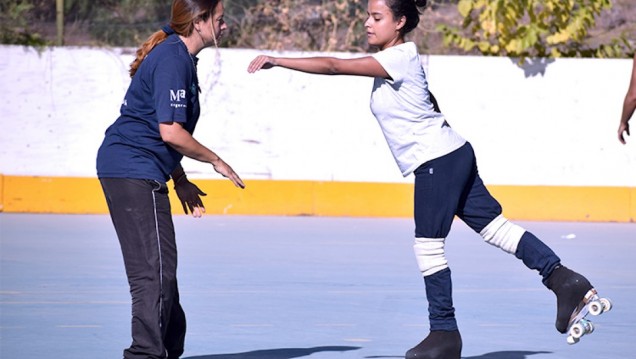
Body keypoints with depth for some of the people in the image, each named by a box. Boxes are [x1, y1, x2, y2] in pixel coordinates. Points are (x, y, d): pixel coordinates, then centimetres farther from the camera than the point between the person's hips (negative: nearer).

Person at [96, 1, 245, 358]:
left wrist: (181, 181, 19)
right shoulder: (173, 60, -16)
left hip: (123, 167, 11)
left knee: (159, 268, 18)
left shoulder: (180, 57, 16)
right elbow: (171, 133, -21)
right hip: (135, 171, -11)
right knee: (156, 269, -11)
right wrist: (216, 161, -8)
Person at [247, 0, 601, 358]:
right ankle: (562, 277, 4)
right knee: (494, 225, 8)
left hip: (437, 160, -10)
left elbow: (335, 66, -22)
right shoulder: (397, 58, 12)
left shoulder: (398, 58, -16)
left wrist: (277, 61, -19)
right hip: (452, 155, 10)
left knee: (429, 245, -3)